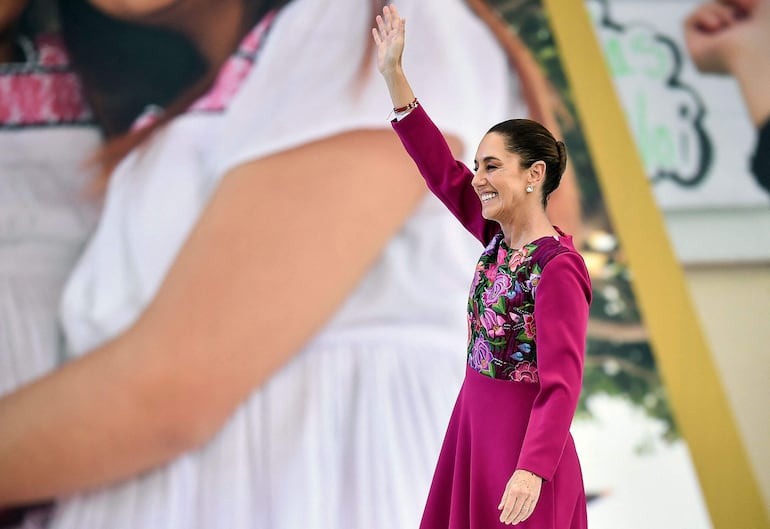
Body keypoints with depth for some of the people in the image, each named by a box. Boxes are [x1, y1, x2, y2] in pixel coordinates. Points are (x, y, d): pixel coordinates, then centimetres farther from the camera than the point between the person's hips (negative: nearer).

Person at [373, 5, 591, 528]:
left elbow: (561, 383, -26)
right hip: (474, 422, 8)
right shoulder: (499, 237, 4)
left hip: (520, 440, -8)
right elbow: (442, 169, 7)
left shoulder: (558, 269, -19)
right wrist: (394, 75, 2)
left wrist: (533, 470, -37)